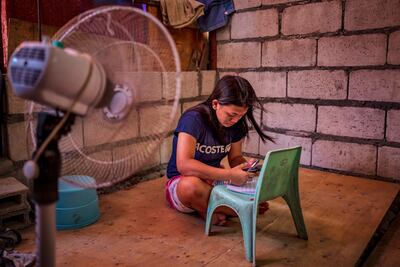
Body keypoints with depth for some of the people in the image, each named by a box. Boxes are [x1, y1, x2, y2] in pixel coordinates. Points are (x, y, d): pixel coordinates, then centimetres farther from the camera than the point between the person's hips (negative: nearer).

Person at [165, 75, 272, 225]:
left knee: (261, 203, -16)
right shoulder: (194, 119, -25)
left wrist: (246, 166, -19)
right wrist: (229, 175, -40)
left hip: (213, 181, 6)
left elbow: (235, 157, 6)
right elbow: (184, 165, -36)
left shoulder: (236, 123, -5)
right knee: (192, 185, -43)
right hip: (181, 182, -5)